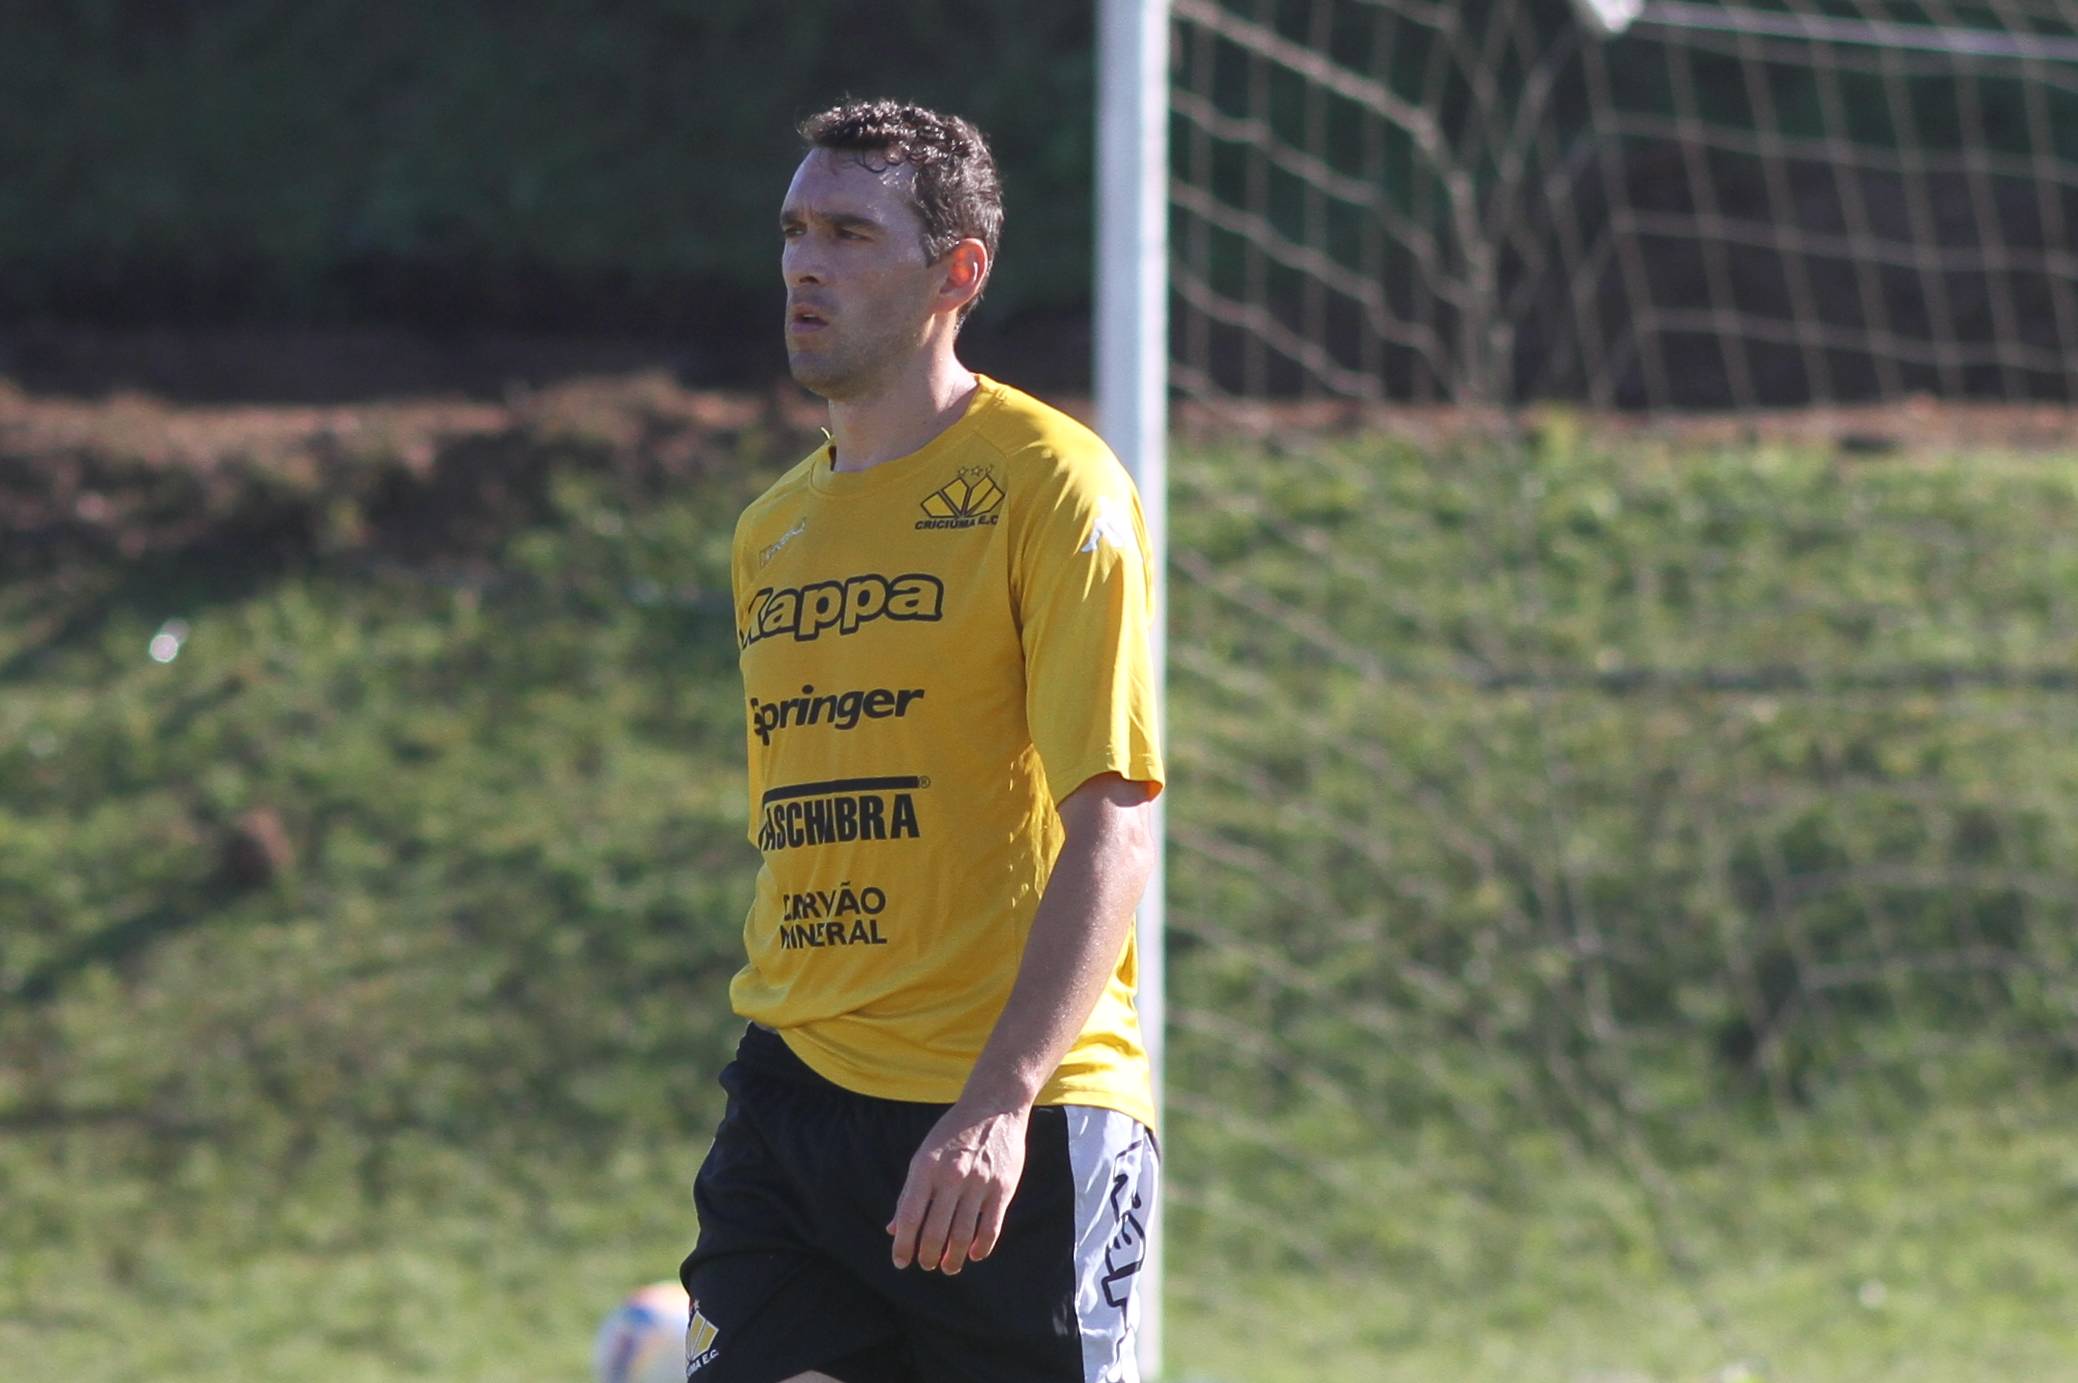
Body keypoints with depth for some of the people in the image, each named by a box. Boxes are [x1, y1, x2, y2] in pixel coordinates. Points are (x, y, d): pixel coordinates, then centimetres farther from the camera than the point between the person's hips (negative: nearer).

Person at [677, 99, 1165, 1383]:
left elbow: (1113, 827, -14)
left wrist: (1000, 1103, -24)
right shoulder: (773, 531, 15)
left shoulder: (1051, 485, -6)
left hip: (1017, 1125, -6)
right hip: (794, 1107, 6)